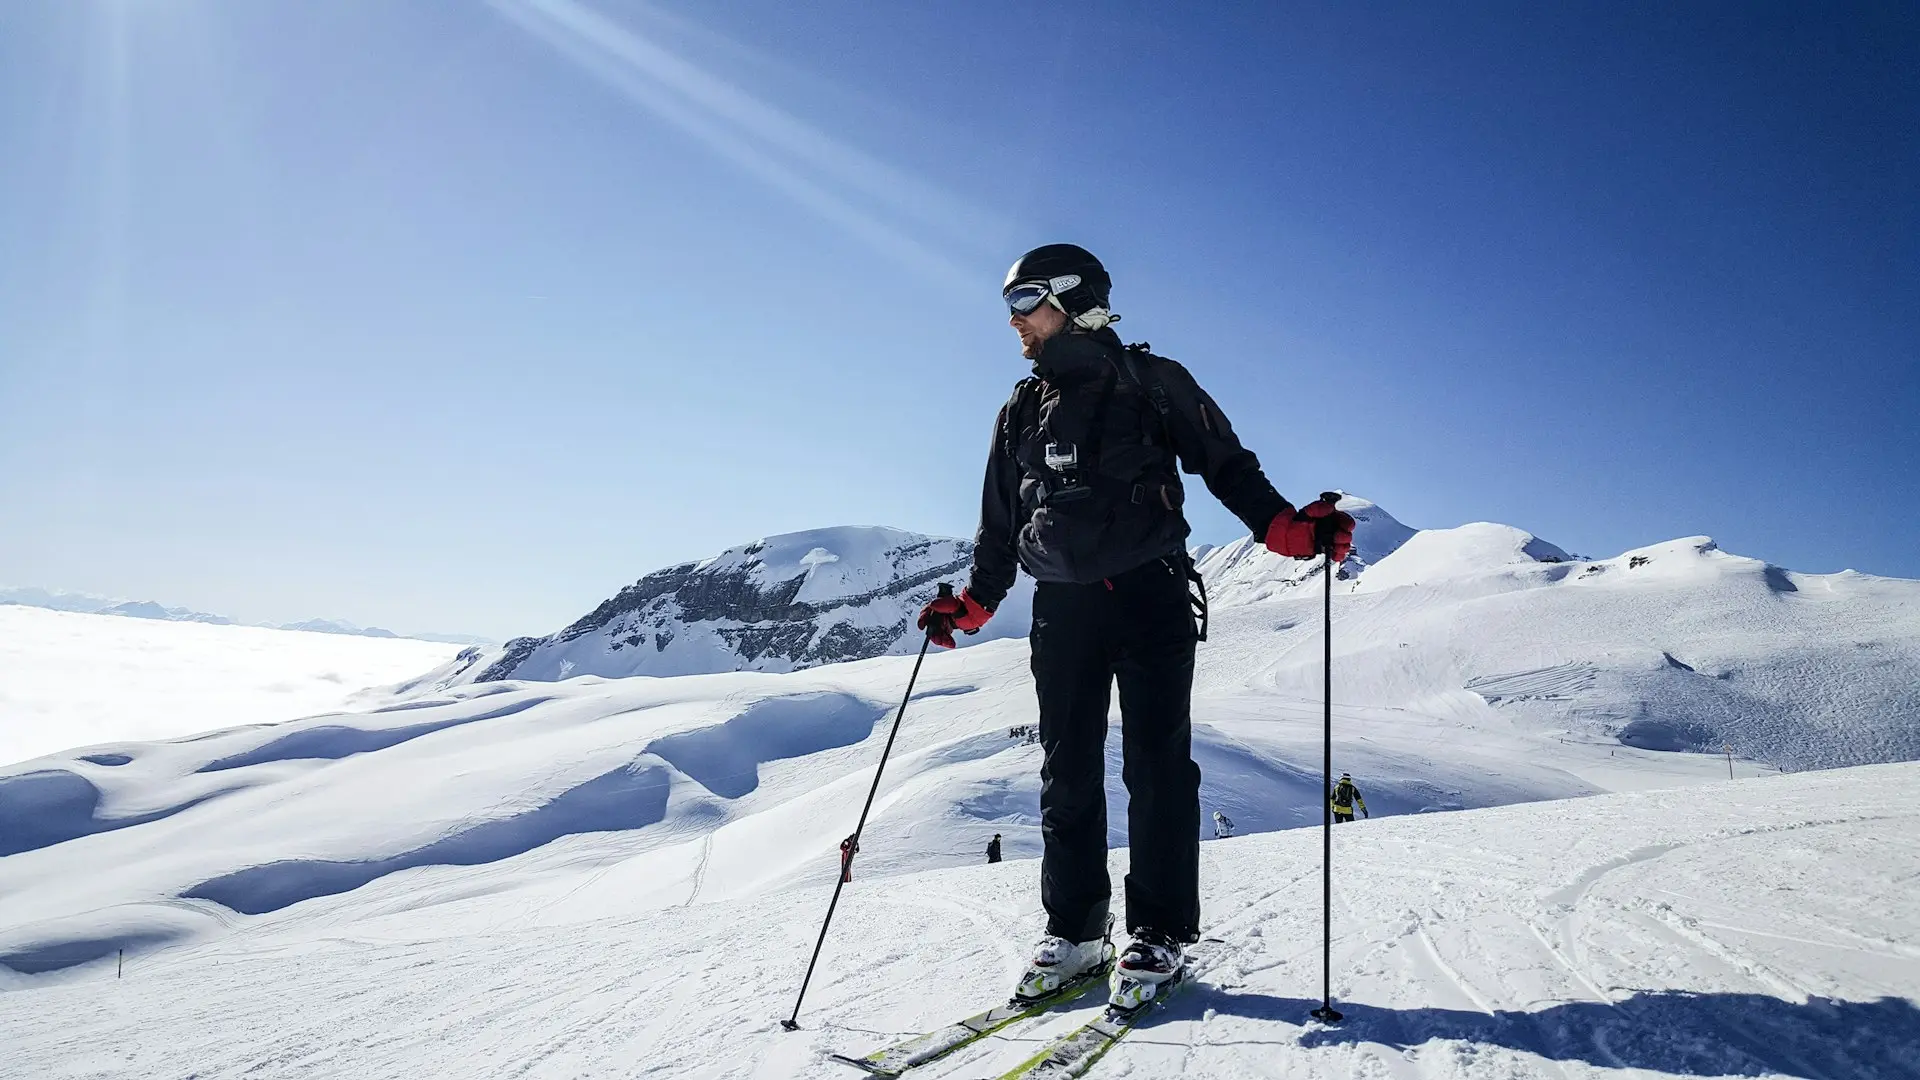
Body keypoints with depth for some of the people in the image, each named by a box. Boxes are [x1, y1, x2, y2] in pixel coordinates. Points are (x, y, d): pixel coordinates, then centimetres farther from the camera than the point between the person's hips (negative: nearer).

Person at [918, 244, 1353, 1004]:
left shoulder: (1151, 383, 2)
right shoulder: (1021, 413, 16)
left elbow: (1227, 466, 0)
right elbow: (1000, 526, 22)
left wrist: (1291, 530, -15)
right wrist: (972, 605, 15)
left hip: (1150, 596, -4)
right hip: (1061, 606, 4)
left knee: (1156, 765, -5)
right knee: (1067, 772, 4)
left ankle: (1161, 932, 5)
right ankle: (1073, 933, 13)